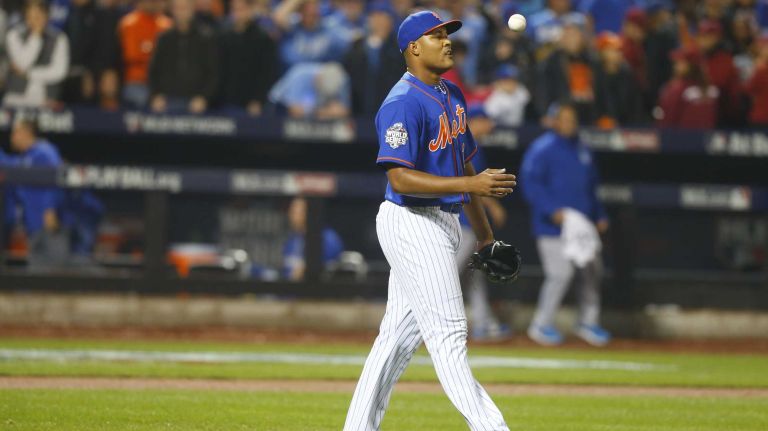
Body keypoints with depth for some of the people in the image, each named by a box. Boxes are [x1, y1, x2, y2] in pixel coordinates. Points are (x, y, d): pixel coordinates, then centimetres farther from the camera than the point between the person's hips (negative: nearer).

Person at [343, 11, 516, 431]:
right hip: (412, 223, -10)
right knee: (448, 334, -9)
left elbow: (462, 163, 23)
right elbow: (400, 178, -23)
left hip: (442, 222, 10)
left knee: (399, 334, 12)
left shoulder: (452, 97, 15)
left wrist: (482, 230, 23)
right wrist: (470, 184, -29)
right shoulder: (404, 104, -16)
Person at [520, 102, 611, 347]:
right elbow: (530, 182, -16)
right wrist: (553, 210, -24)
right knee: (560, 274, -12)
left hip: (582, 224, 8)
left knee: (592, 270, 8)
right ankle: (541, 325, 2)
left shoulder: (581, 150, 16)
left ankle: (588, 323, 22)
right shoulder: (542, 149, -8)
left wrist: (599, 215, 18)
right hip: (553, 226, -8)